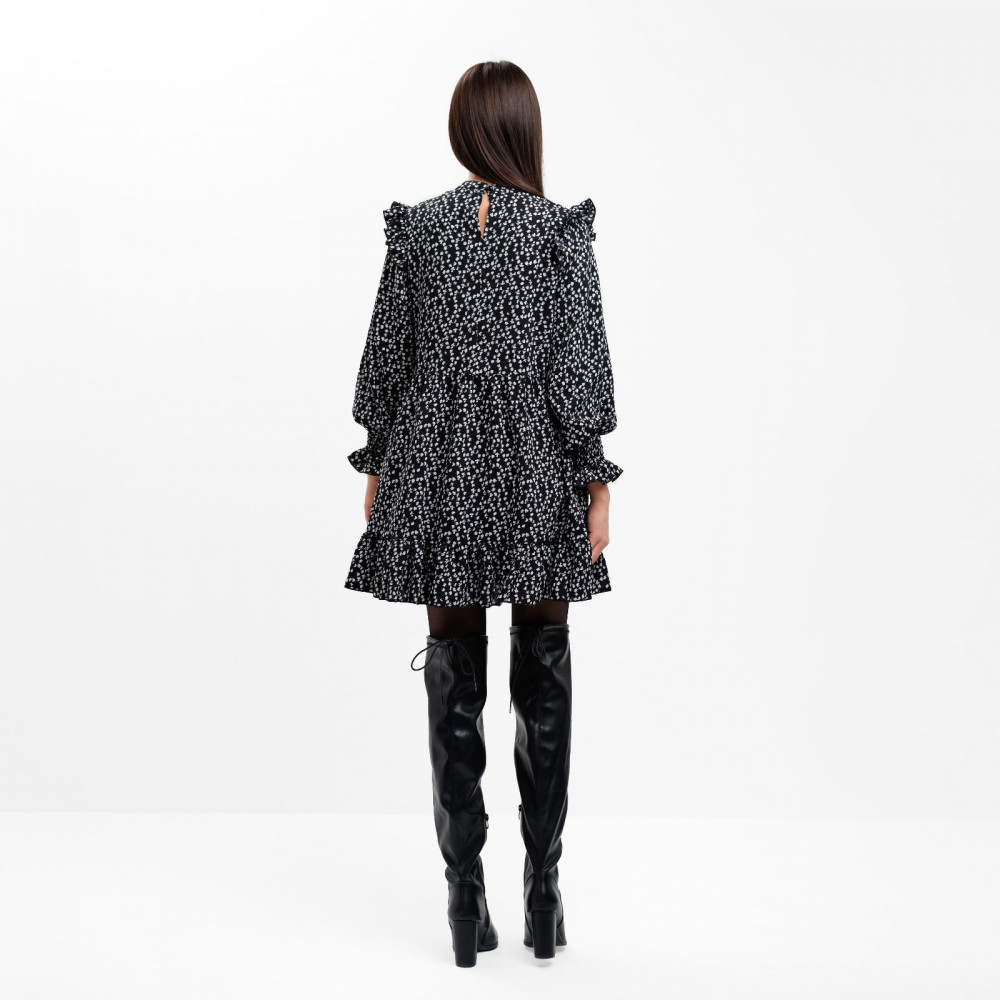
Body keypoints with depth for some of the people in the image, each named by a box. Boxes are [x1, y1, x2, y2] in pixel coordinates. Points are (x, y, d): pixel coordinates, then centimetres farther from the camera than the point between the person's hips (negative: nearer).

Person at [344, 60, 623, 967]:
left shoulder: (417, 226, 0)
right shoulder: (561, 229, -6)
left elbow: (387, 353, 4)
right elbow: (581, 365, -8)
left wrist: (378, 464, 14)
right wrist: (596, 482, -2)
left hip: (438, 477, 2)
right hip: (538, 481, -1)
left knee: (454, 679, 7)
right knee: (543, 679, 9)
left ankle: (467, 892, 12)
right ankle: (543, 885, 15)